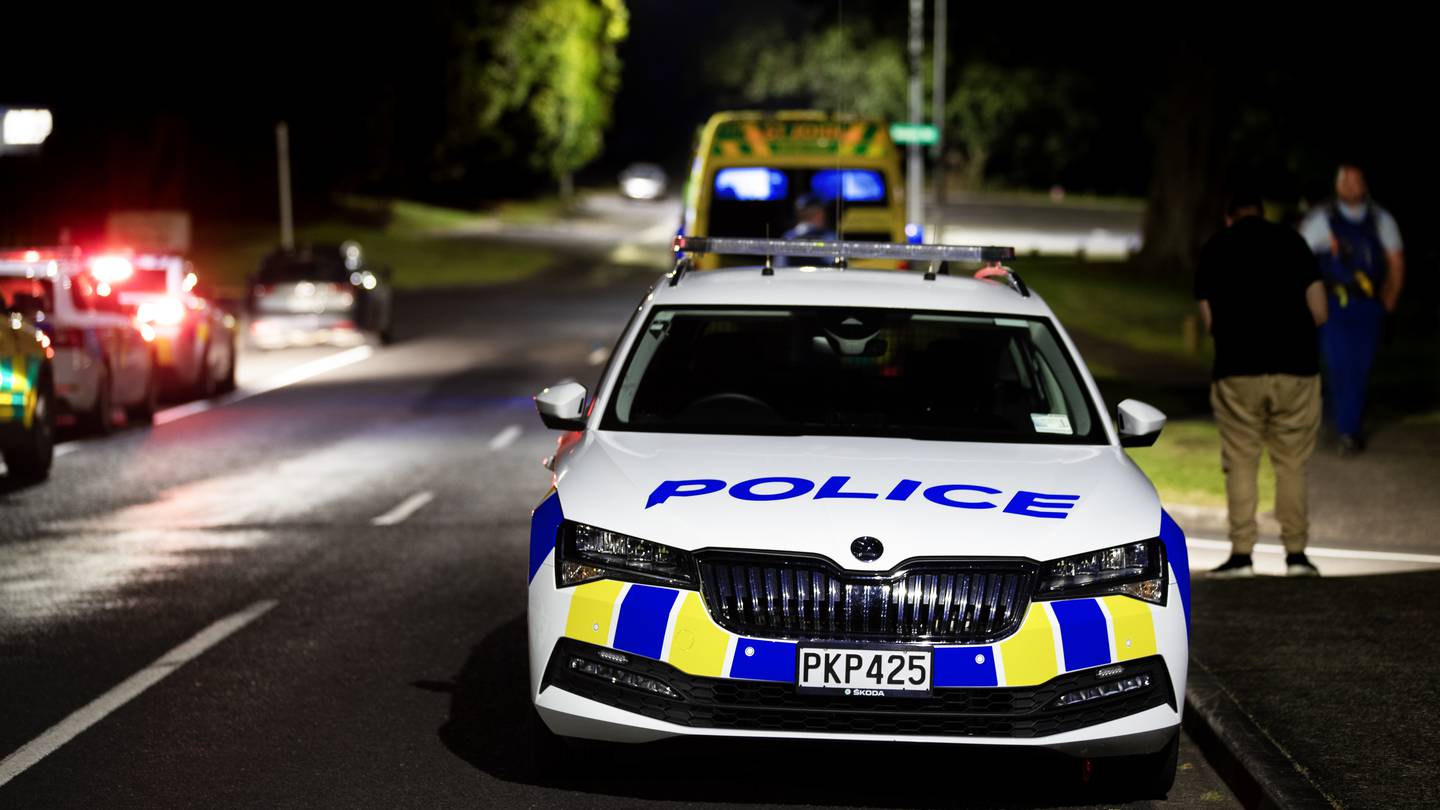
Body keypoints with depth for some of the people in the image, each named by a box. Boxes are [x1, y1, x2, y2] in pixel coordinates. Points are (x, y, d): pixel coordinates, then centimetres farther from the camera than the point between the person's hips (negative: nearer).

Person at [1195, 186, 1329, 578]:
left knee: (1241, 463, 5)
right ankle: (1296, 553, 6)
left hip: (1237, 371, 0)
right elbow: (1318, 312, 1)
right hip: (1295, 369, 1)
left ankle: (1241, 553, -1)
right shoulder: (1291, 241, 5)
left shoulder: (1215, 248, 7)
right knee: (1292, 464, 8)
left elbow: (1209, 321, 6)